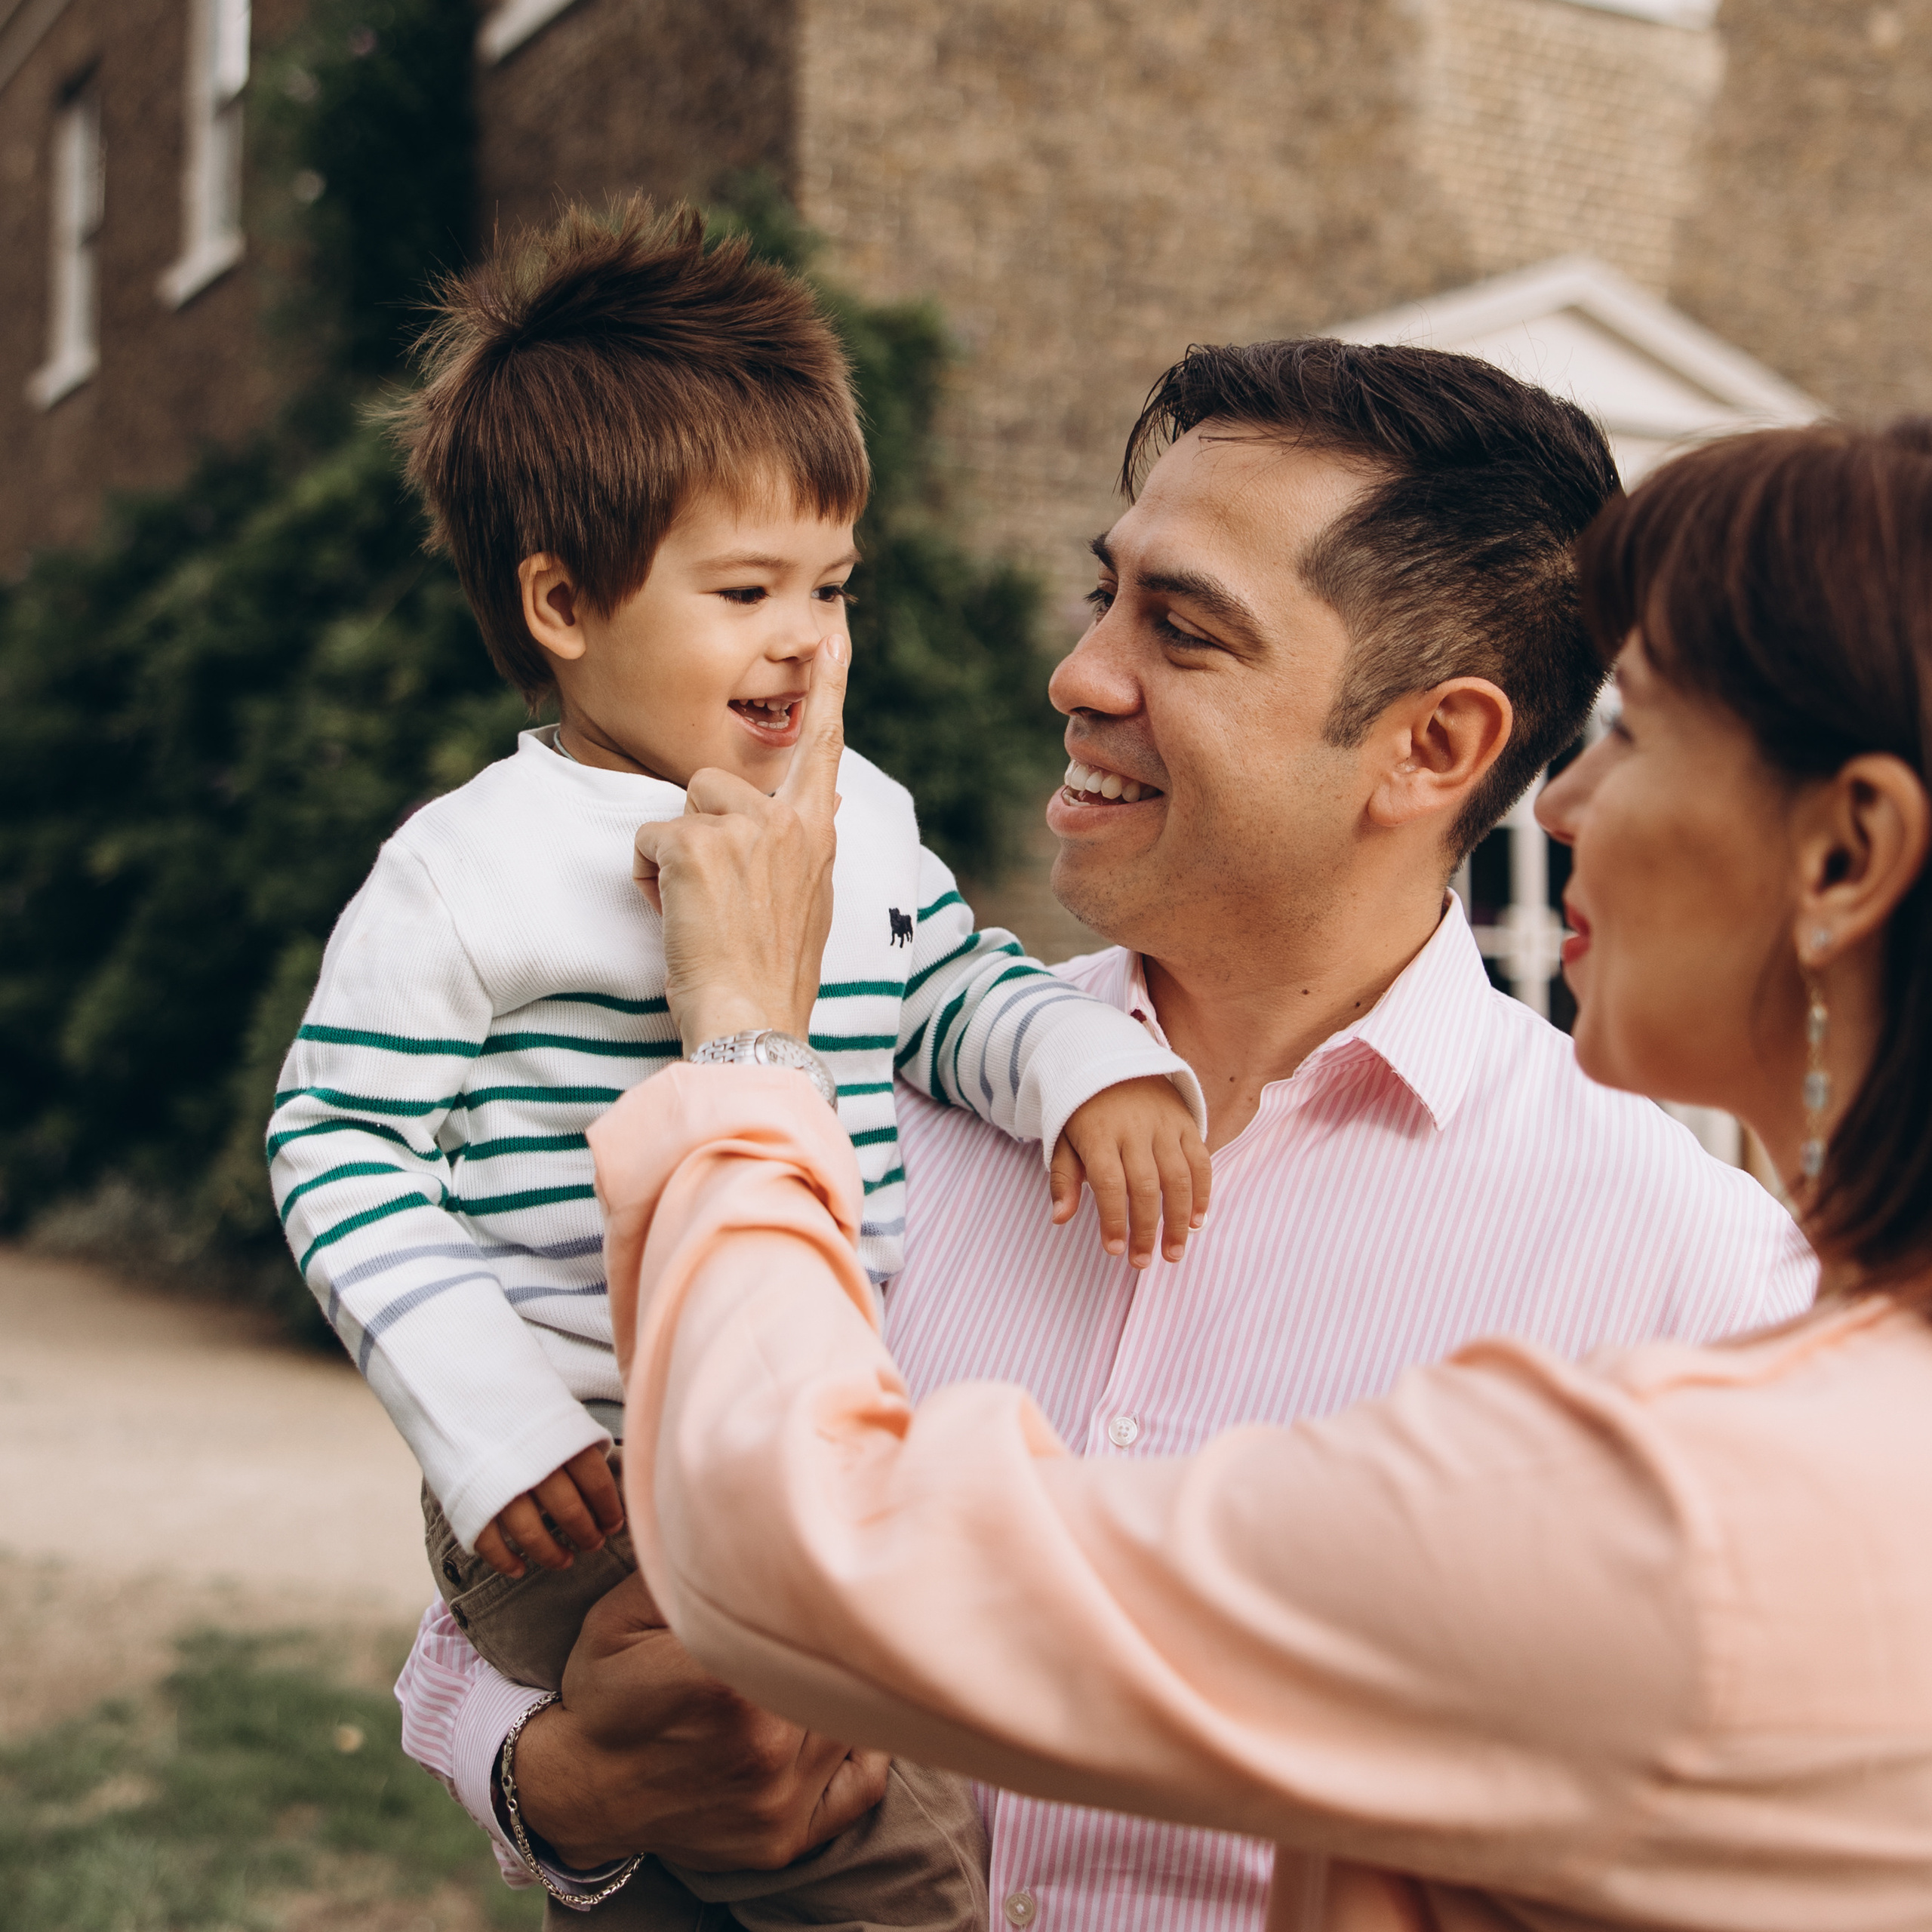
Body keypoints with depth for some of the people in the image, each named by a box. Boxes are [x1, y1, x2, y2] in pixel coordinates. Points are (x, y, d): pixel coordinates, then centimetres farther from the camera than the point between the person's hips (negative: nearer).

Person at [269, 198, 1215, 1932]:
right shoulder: (469, 873, -10)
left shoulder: (861, 817, 8)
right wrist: (488, 1418, -16)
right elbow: (342, 1145, -8)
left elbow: (959, 986, 15)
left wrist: (1093, 1063, -7)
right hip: (594, 1502, -7)